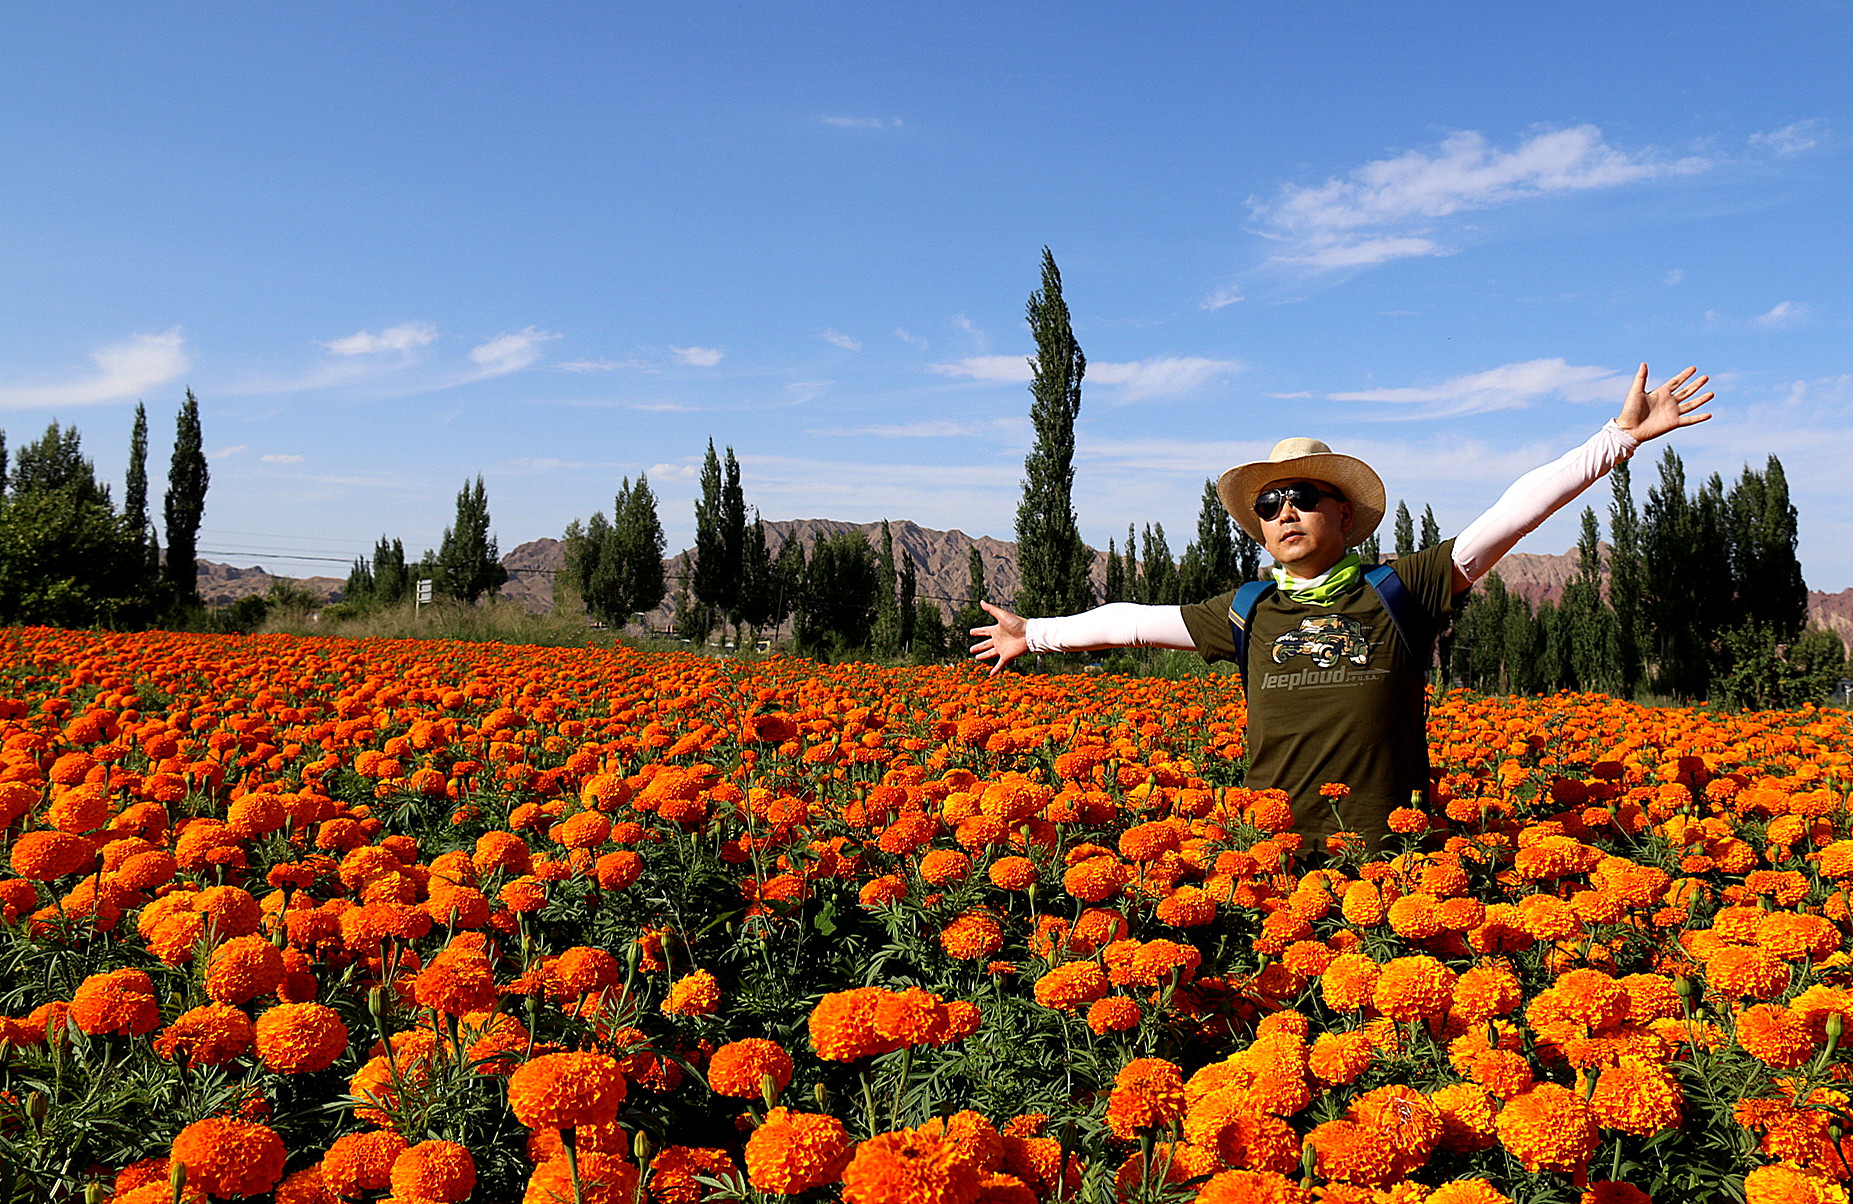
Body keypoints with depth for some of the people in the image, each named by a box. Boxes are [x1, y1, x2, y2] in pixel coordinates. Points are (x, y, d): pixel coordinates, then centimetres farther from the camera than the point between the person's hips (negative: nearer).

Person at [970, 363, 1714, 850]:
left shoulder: (1401, 591, 6)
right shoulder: (1247, 614, 13)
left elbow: (1512, 514, 3)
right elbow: (1138, 622, 24)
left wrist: (1621, 435, 2)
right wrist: (1036, 633, 31)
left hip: (1386, 849, -1)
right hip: (1274, 850, 2)